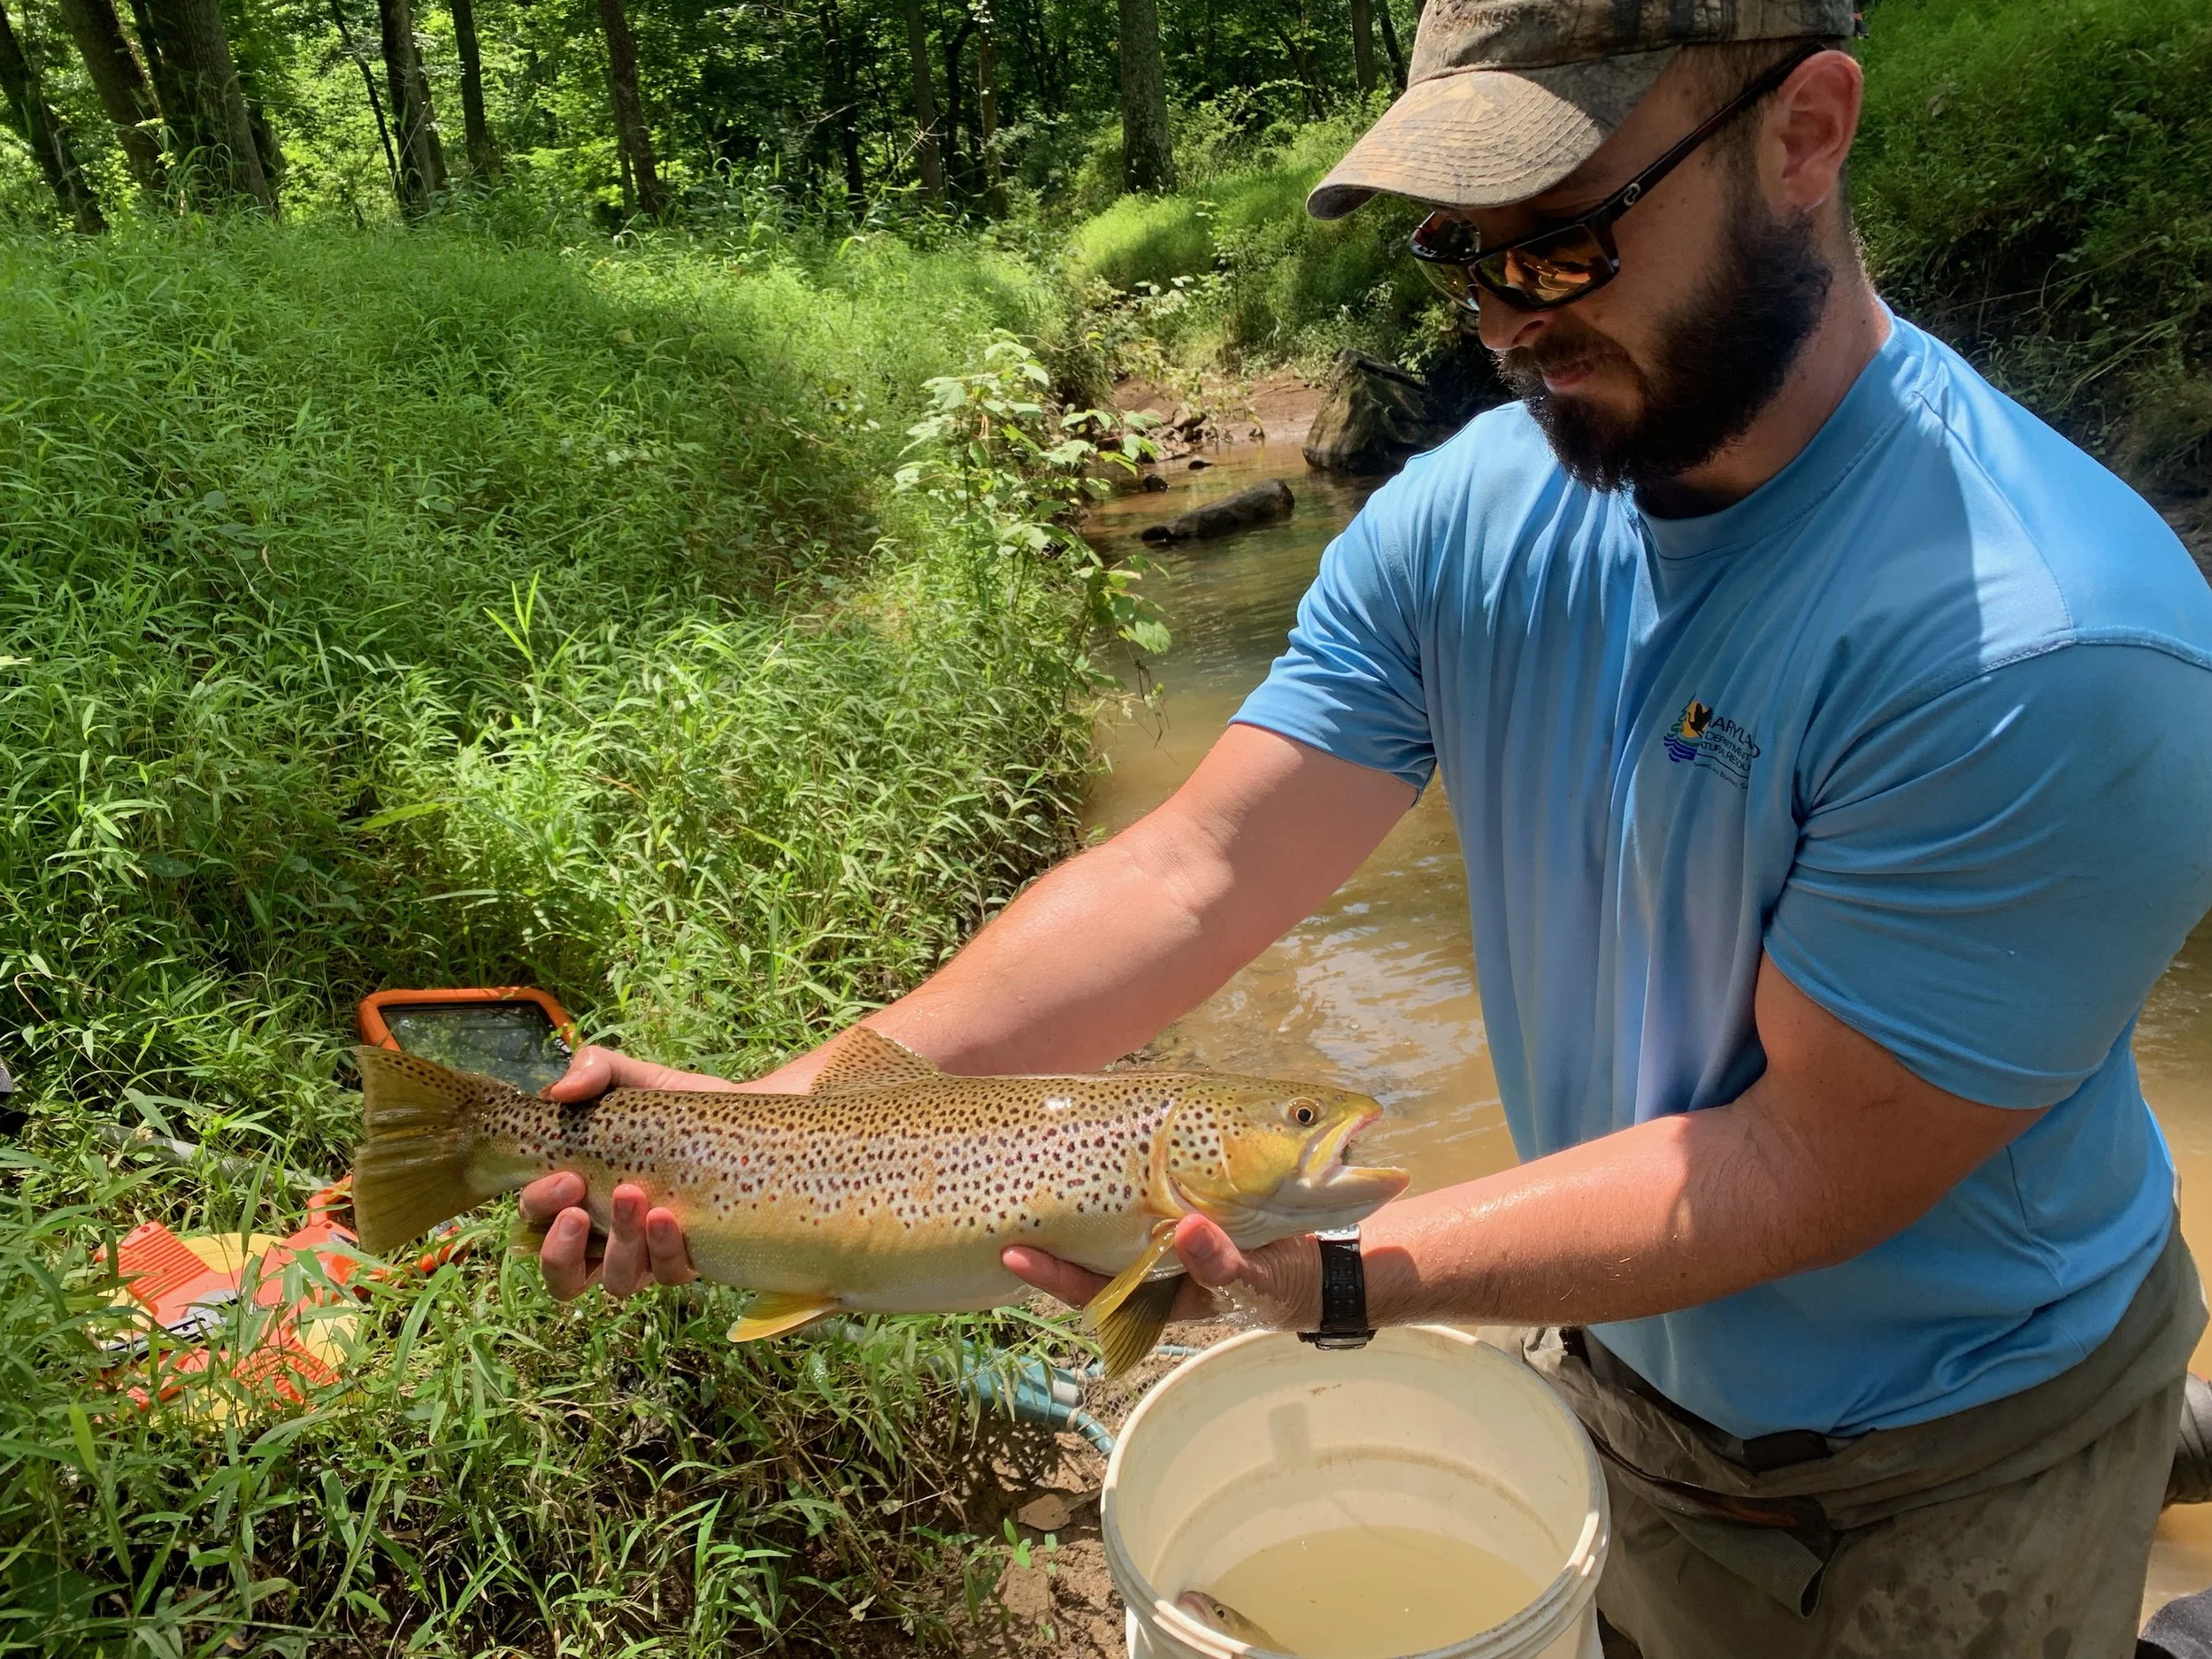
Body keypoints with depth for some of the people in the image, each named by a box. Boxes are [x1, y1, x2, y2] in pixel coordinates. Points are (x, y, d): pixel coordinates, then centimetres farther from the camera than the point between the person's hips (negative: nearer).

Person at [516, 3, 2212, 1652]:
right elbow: (1187, 877, -18)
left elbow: (1817, 1158, -27)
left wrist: (1333, 1267, -35)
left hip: (1939, 1467, -3)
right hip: (1608, 1360, 4)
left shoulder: (2042, 647, -31)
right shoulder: (1466, 516, -13)